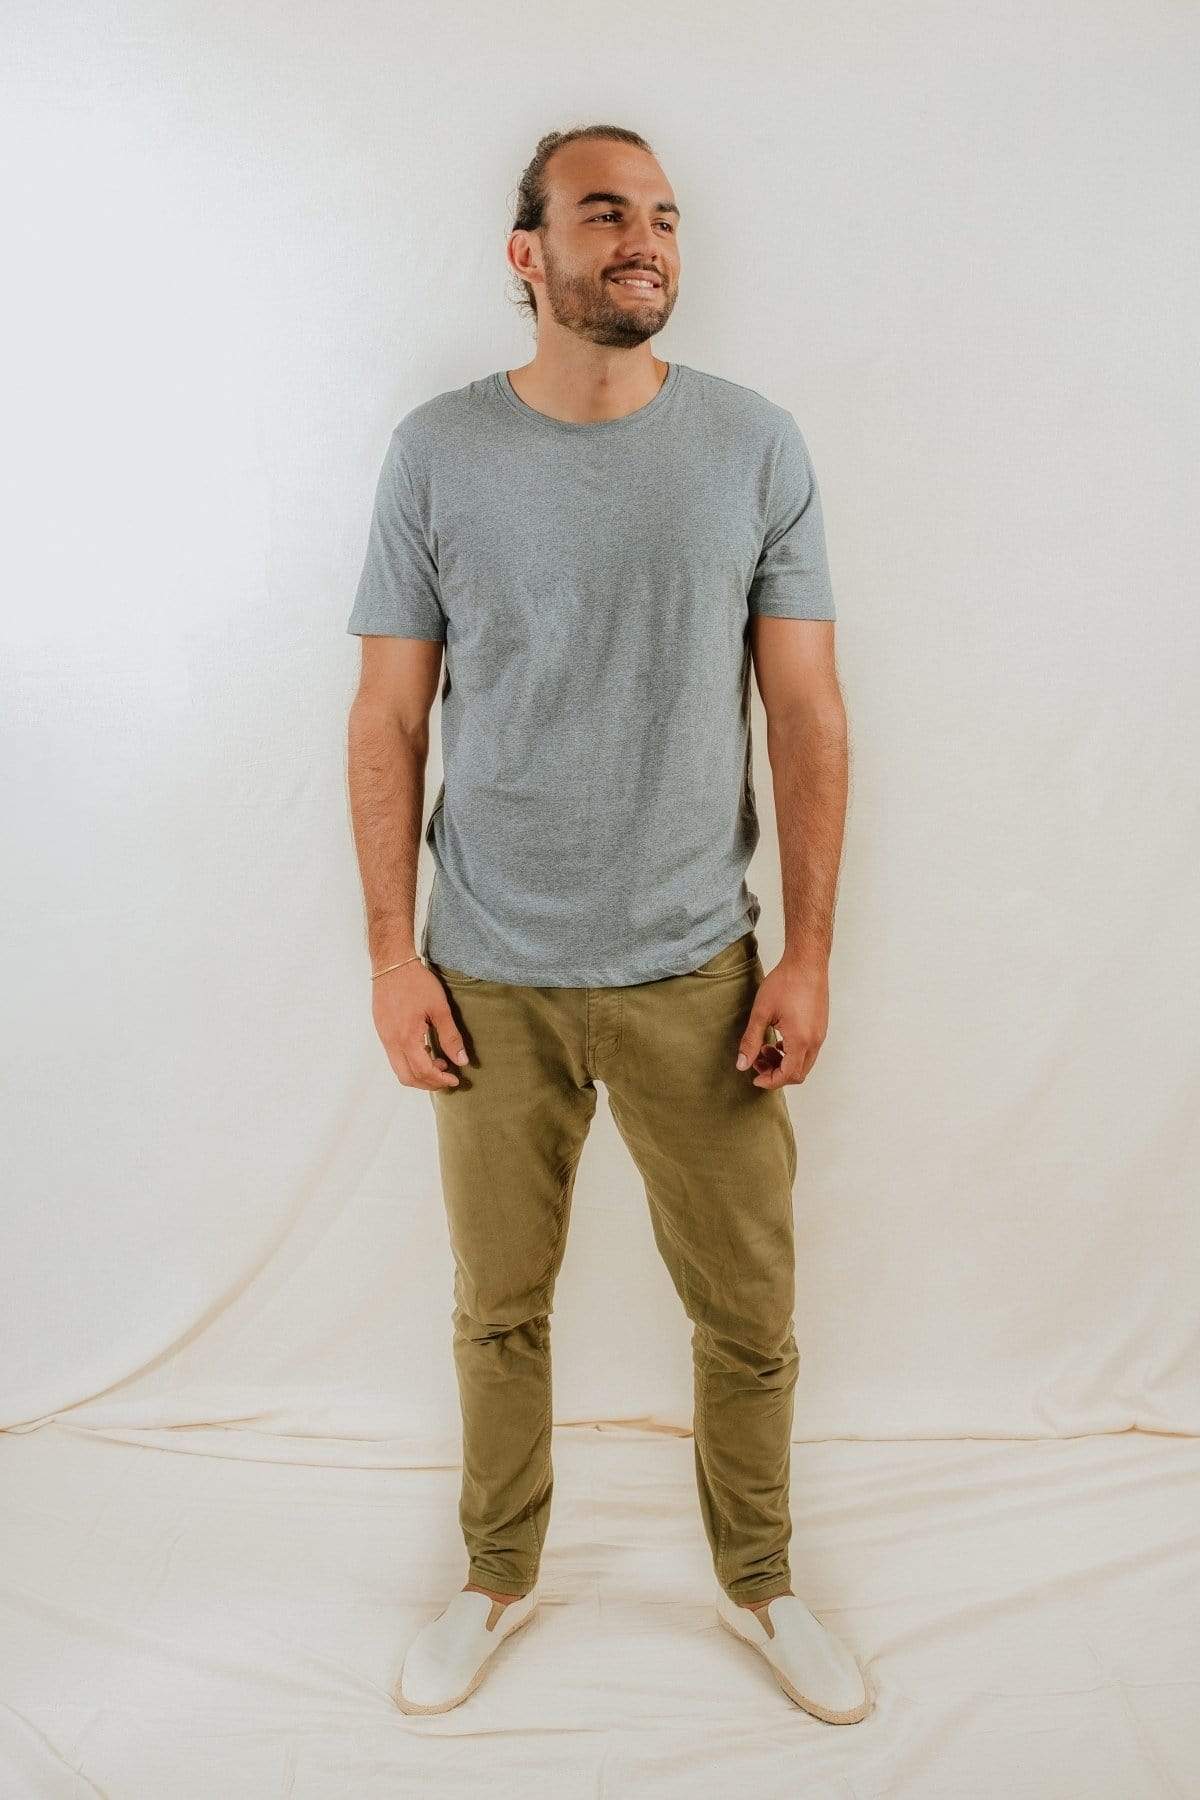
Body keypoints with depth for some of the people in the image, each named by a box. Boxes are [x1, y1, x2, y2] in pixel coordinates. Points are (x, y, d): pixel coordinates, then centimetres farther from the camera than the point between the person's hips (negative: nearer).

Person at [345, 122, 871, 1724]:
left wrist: (808, 957, -4)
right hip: (491, 980, 0)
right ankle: (500, 1578, 39)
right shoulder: (438, 450, -1)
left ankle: (758, 1581, 38)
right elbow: (389, 722, 1)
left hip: (695, 970, 1)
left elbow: (809, 716, 0)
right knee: (498, 1306, 15)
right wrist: (390, 957, -4)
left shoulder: (755, 445, -1)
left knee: (749, 1307, 12)